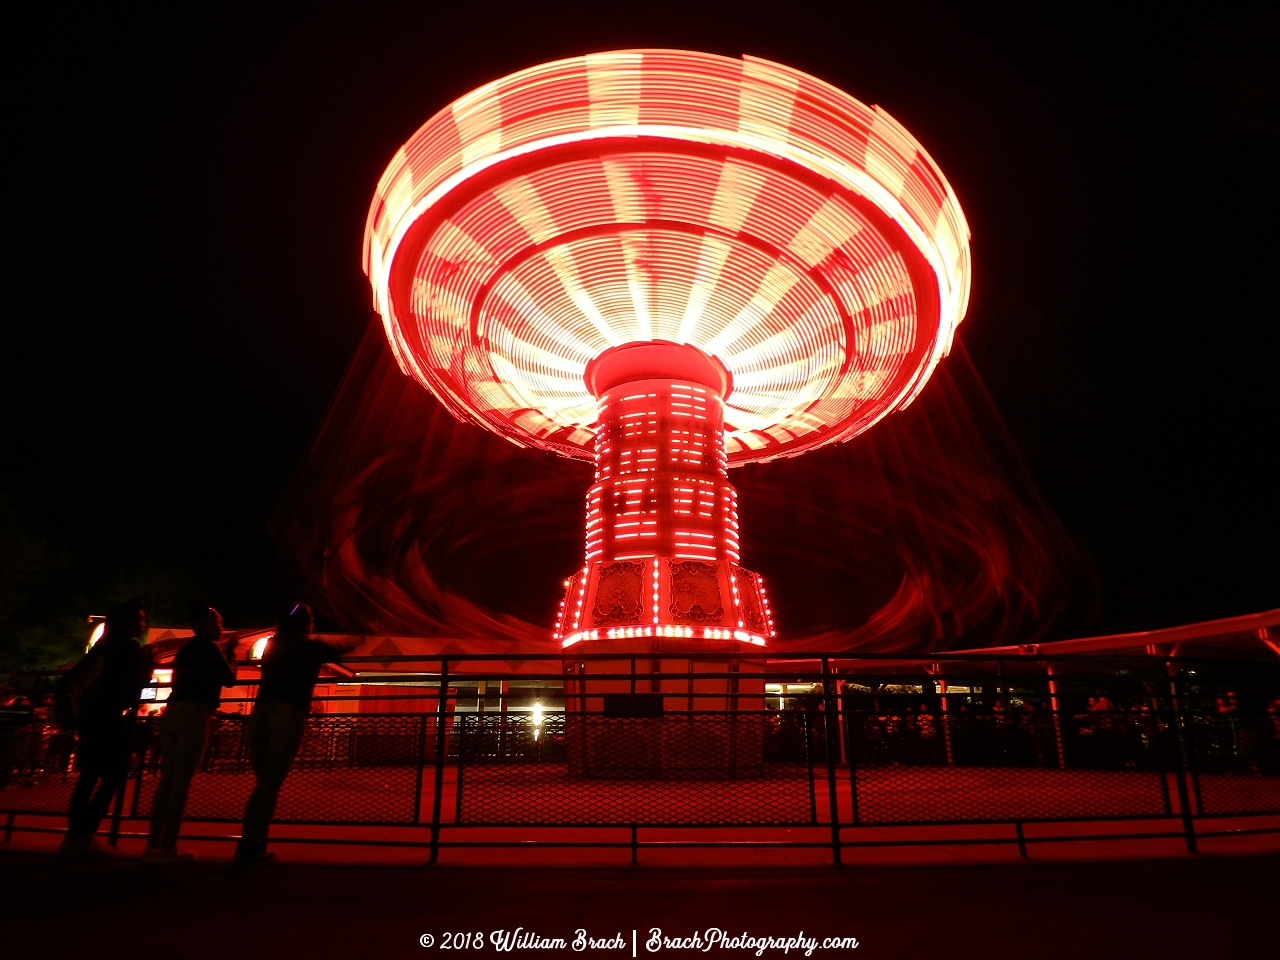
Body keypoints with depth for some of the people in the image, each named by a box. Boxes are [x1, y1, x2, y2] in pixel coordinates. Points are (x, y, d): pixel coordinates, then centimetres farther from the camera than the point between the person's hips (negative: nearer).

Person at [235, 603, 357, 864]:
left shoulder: (273, 646, 20)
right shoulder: (311, 646, 7)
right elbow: (339, 651, 26)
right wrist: (357, 640, 47)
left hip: (260, 713, 5)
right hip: (288, 716, -5)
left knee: (262, 783, 14)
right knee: (271, 785, -3)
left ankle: (246, 843, 12)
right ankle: (254, 847, -4)